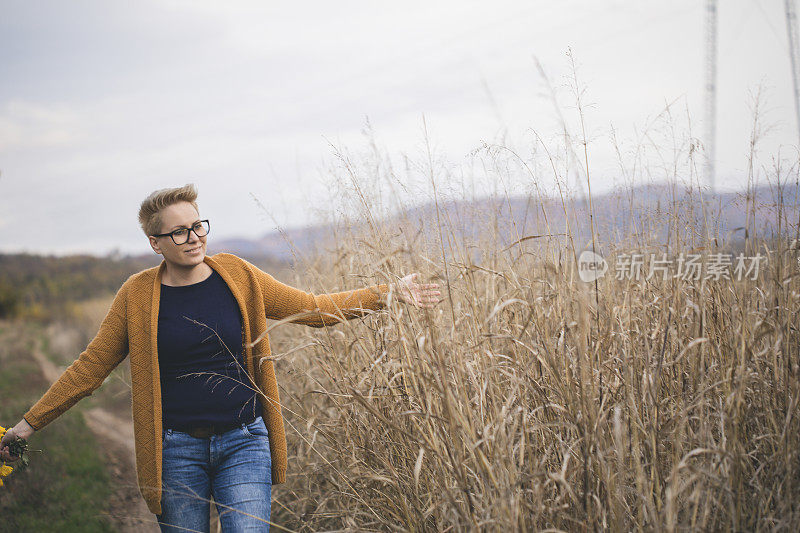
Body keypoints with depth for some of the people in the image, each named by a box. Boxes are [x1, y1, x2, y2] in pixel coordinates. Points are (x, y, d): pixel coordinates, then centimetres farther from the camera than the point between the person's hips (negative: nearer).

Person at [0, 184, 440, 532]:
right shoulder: (138, 295, -1)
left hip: (243, 443, 0)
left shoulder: (237, 276, 2)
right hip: (176, 451, 0)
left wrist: (387, 293, 1)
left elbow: (313, 309, 7)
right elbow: (90, 367, 5)